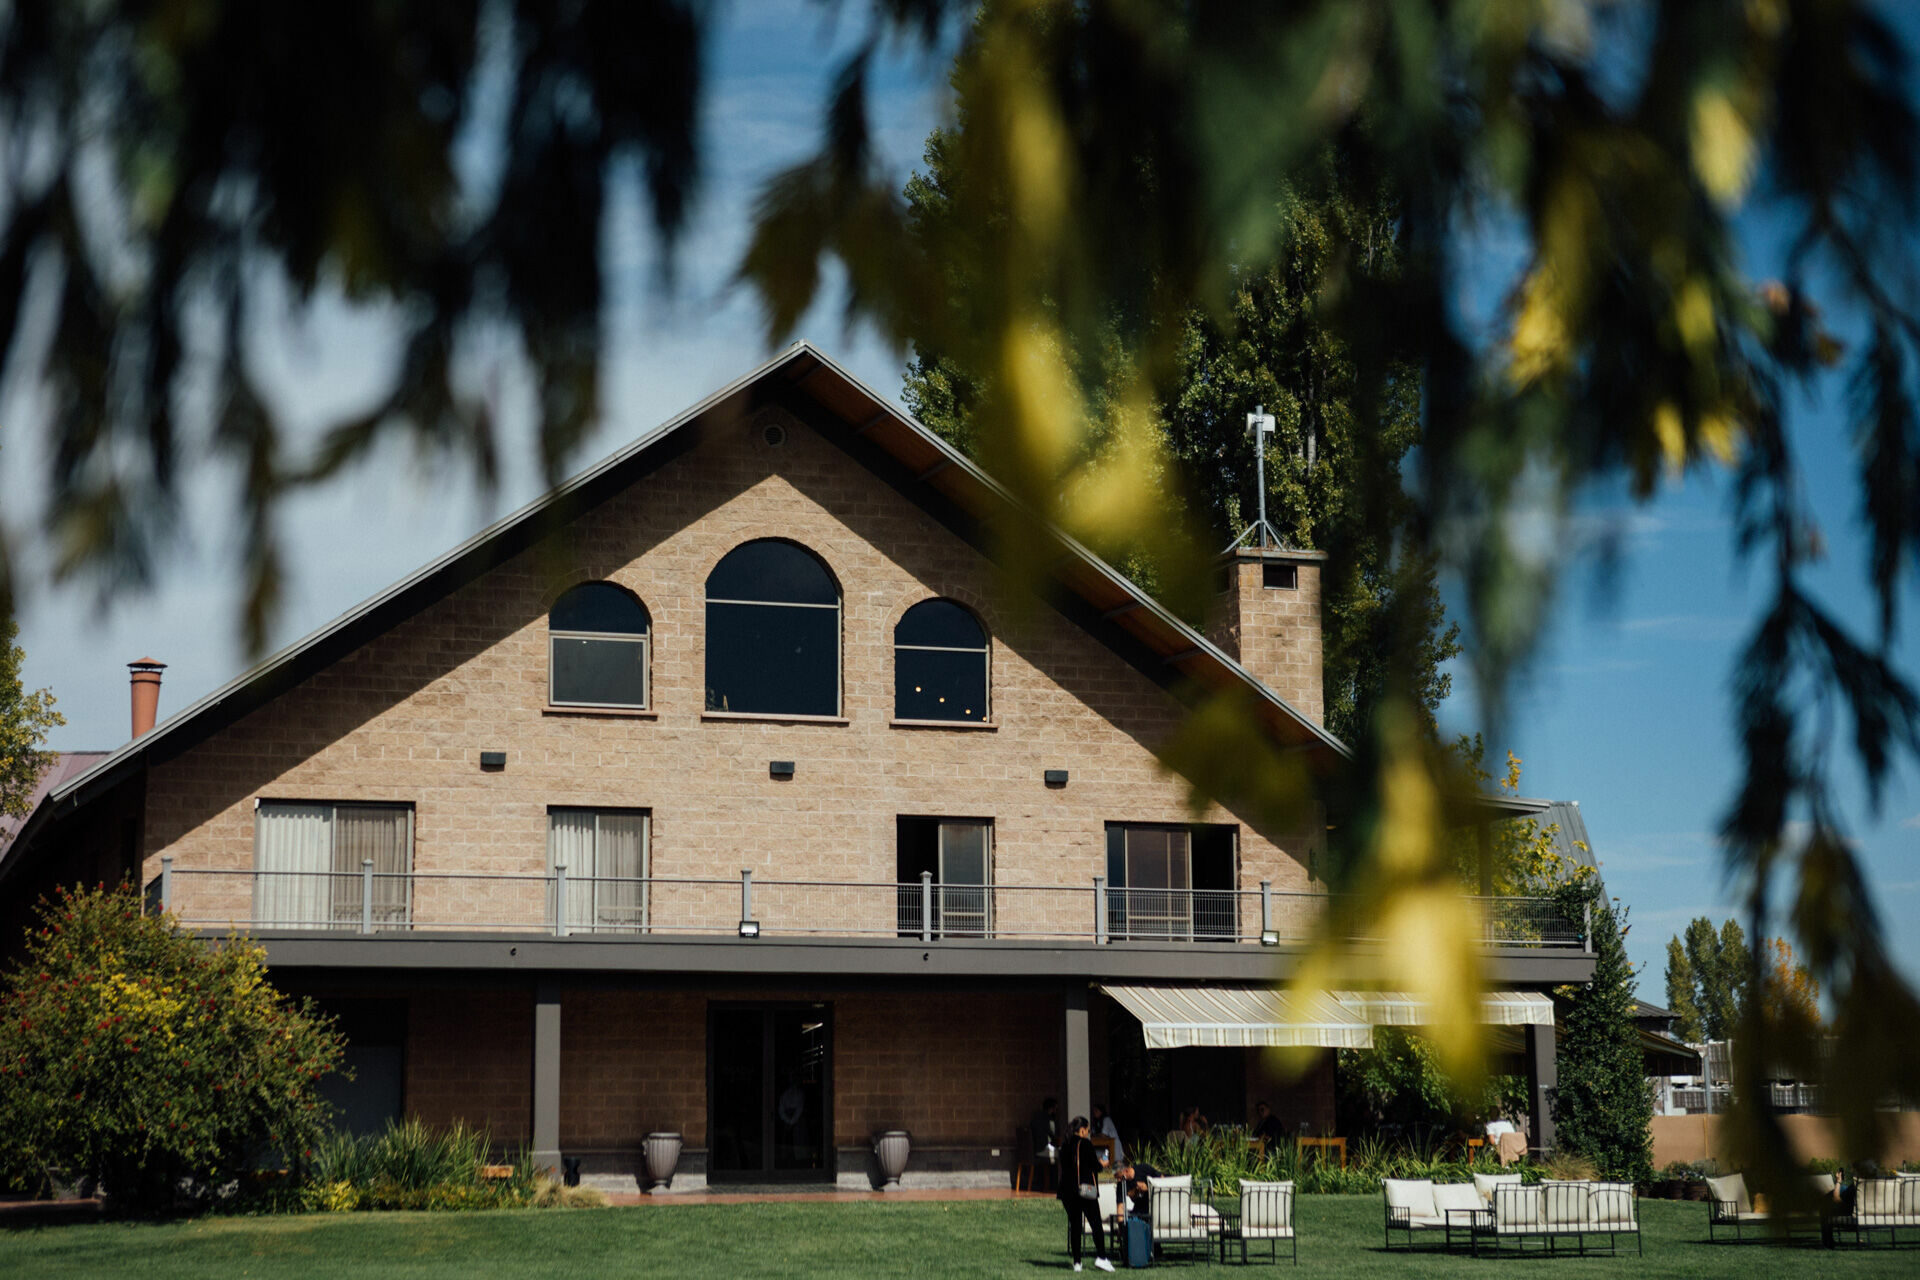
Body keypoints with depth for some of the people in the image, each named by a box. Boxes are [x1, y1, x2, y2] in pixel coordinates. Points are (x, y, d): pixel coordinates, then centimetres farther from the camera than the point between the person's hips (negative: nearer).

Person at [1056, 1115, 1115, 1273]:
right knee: (1096, 1224, 1)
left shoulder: (1064, 1144, 8)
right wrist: (1102, 1164, 12)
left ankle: (1077, 1261, 5)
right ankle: (1100, 1257, -9)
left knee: (1074, 1225, 7)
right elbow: (1095, 1165, -11)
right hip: (1085, 1188, -5)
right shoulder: (1085, 1143, -9)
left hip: (1067, 1190, 5)